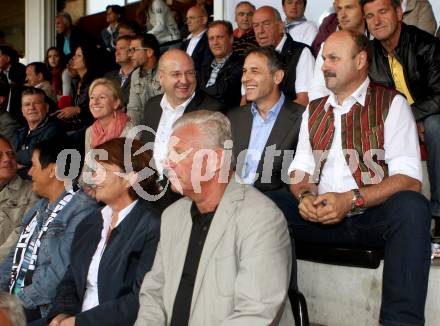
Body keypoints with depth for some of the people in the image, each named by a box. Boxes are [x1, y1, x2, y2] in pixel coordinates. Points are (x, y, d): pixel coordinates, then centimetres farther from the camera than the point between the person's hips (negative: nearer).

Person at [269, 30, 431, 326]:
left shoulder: (392, 104, 1)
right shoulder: (313, 111, 18)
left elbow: (409, 179, -10)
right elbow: (300, 169, 14)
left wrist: (351, 200, -23)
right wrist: (305, 196, -11)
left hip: (374, 216, -4)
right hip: (321, 214, 4)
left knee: (411, 207, -36)